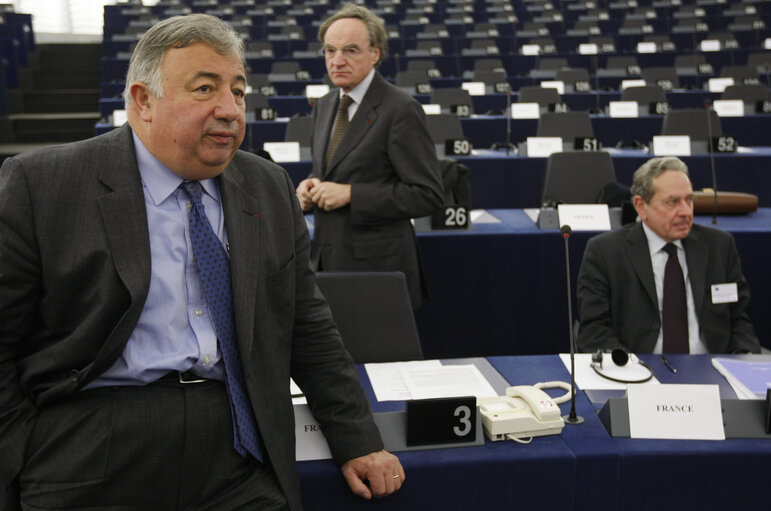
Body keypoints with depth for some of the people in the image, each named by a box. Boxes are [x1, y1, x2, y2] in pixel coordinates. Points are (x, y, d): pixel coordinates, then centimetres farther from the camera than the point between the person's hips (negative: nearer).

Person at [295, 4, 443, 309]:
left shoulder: (400, 110, -13)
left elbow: (427, 194, -16)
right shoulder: (325, 106, 12)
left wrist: (350, 194, -20)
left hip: (376, 266, -7)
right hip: (327, 262, 7)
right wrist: (309, 186, 1)